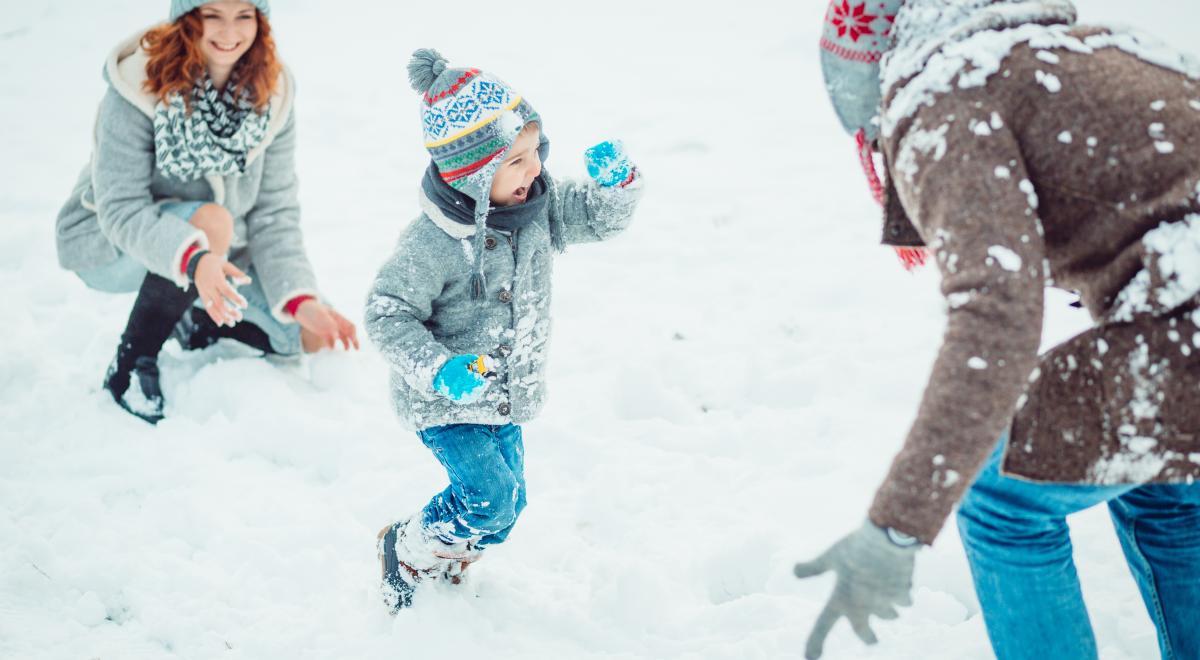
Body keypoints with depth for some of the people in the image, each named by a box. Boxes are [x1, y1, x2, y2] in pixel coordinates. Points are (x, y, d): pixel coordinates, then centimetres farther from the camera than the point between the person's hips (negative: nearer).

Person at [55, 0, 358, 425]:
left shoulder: (271, 94, -10)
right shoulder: (138, 87, -26)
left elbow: (274, 213, -10)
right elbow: (120, 209, -30)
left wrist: (301, 299, -24)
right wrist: (193, 258, -49)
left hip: (214, 259, 5)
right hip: (110, 247, -5)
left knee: (314, 334, -8)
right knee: (212, 220, -37)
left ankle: (196, 324, 18)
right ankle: (130, 365, -18)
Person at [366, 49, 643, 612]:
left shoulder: (540, 206, -7)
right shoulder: (430, 245, -27)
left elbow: (603, 217, 4)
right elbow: (387, 317, -21)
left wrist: (616, 181, -19)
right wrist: (439, 370, -34)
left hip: (507, 396, 7)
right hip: (447, 403, -7)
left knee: (508, 504, 12)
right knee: (489, 496, -15)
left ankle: (444, 567, 39)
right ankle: (405, 551, 12)